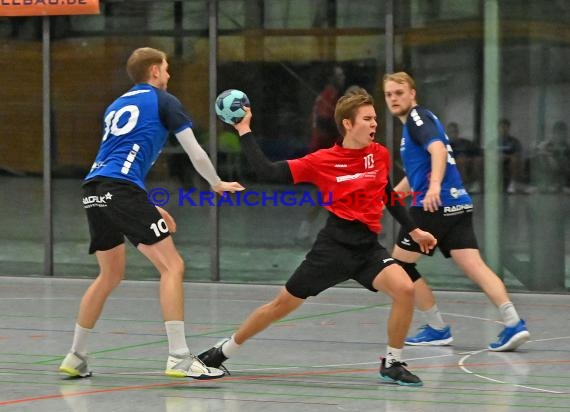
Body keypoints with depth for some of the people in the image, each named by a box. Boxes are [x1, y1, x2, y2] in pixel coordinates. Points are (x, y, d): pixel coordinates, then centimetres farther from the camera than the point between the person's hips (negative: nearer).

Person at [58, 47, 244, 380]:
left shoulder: (116, 106, 30)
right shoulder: (163, 100, 10)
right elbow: (195, 153, 8)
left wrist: (149, 209, 34)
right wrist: (218, 185, 27)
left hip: (94, 190, 8)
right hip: (121, 190, -8)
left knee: (111, 274, 23)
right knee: (173, 267, -6)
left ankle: (76, 358, 25)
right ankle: (179, 358, -15)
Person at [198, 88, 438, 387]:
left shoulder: (380, 155, 5)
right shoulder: (322, 161, -6)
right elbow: (268, 171, -5)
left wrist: (414, 231, 22)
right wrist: (244, 132, -5)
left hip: (368, 247, 3)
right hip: (334, 246, -3)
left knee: (404, 289, -23)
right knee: (283, 303, 5)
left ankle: (392, 364, -4)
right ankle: (222, 352, 25)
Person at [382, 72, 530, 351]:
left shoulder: (418, 117, -3)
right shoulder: (415, 122, 26)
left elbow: (438, 150, -22)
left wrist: (434, 186, -37)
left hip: (434, 204, -9)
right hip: (457, 205, 9)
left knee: (399, 264, 5)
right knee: (473, 265, -5)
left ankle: (437, 328, 7)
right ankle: (513, 323, -22)